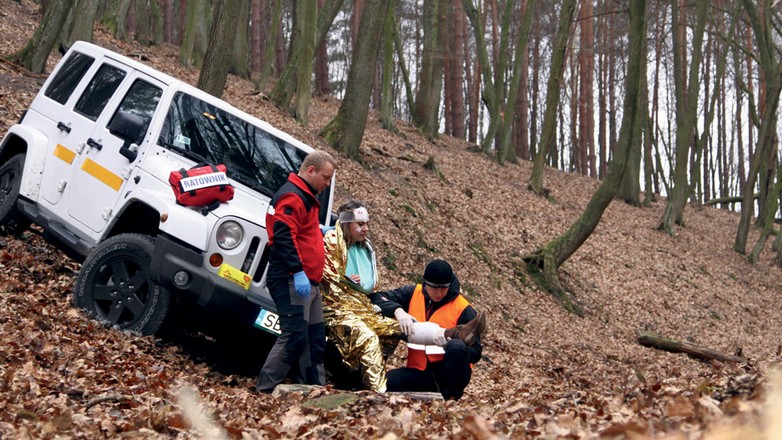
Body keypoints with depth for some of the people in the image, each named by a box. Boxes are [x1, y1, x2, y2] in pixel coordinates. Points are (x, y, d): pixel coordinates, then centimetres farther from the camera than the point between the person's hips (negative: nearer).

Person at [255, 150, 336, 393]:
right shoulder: (292, 196, -11)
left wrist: (318, 231, 20)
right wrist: (298, 272, -28)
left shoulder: (305, 197, 22)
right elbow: (283, 236, -23)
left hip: (308, 282, 11)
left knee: (315, 339, 12)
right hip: (292, 281, -11)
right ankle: (263, 391, -8)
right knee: (293, 337, -13)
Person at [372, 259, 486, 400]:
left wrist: (451, 346, -28)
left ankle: (450, 398, -19)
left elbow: (475, 353, -6)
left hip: (449, 372, -2)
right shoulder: (413, 293, 4)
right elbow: (379, 298, 1)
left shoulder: (463, 309, -6)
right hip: (419, 372, 2)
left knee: (457, 347, -36)